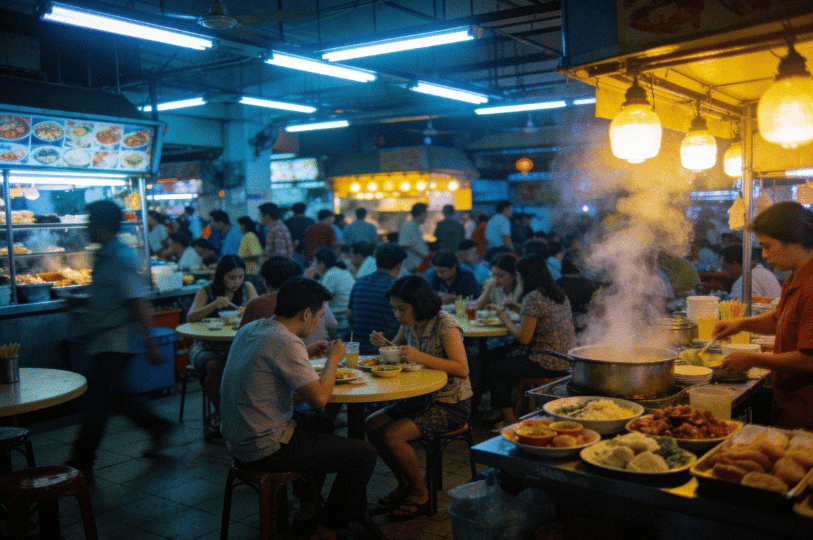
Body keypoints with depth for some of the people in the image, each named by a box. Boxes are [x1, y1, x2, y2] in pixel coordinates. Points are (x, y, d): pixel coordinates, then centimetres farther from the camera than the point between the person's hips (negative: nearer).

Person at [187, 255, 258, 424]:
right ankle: (219, 411, -6)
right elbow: (190, 318, -10)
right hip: (208, 346, -1)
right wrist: (214, 305, -25)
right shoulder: (207, 291, -1)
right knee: (214, 367, -32)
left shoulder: (247, 288, 7)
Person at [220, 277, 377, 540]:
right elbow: (319, 398, -24)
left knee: (323, 424, 32)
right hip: (265, 450, -10)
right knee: (364, 454, -2)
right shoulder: (287, 343, -24)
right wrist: (333, 359, -8)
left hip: (237, 439, 10)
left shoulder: (249, 328, 5)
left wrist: (306, 354, 16)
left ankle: (307, 504, 40)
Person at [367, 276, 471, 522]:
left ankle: (420, 495, 1)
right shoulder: (409, 324, 3)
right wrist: (383, 344, -4)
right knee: (372, 425, -1)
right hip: (421, 398, 8)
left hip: (451, 405, -8)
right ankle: (405, 484, 14)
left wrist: (420, 357, -33)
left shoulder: (446, 325, -19)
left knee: (392, 435, -21)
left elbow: (462, 369, -26)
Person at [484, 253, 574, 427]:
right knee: (493, 355, 18)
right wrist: (518, 309, 18)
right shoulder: (559, 294, 8)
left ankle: (510, 420, 14)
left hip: (546, 364, -9)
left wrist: (506, 319, -4)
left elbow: (524, 338, -19)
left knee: (493, 369, 5)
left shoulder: (533, 297, -20)